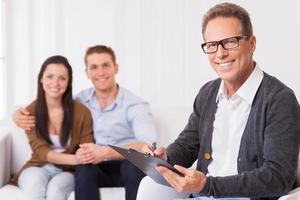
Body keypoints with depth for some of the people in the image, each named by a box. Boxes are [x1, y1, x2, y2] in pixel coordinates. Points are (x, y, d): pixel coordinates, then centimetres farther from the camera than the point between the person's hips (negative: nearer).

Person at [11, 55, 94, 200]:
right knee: (36, 181, -35)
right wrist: (73, 159, -31)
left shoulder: (81, 112, -7)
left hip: (67, 171, 0)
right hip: (37, 168, 1)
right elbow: (40, 150, -13)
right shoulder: (30, 112, -4)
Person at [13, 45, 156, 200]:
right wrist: (19, 114, -3)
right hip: (96, 169, 3)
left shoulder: (135, 105, -9)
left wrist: (106, 152, -39)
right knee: (84, 169, -32)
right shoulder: (80, 100, 4)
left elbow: (148, 145, -25)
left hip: (129, 169, -2)